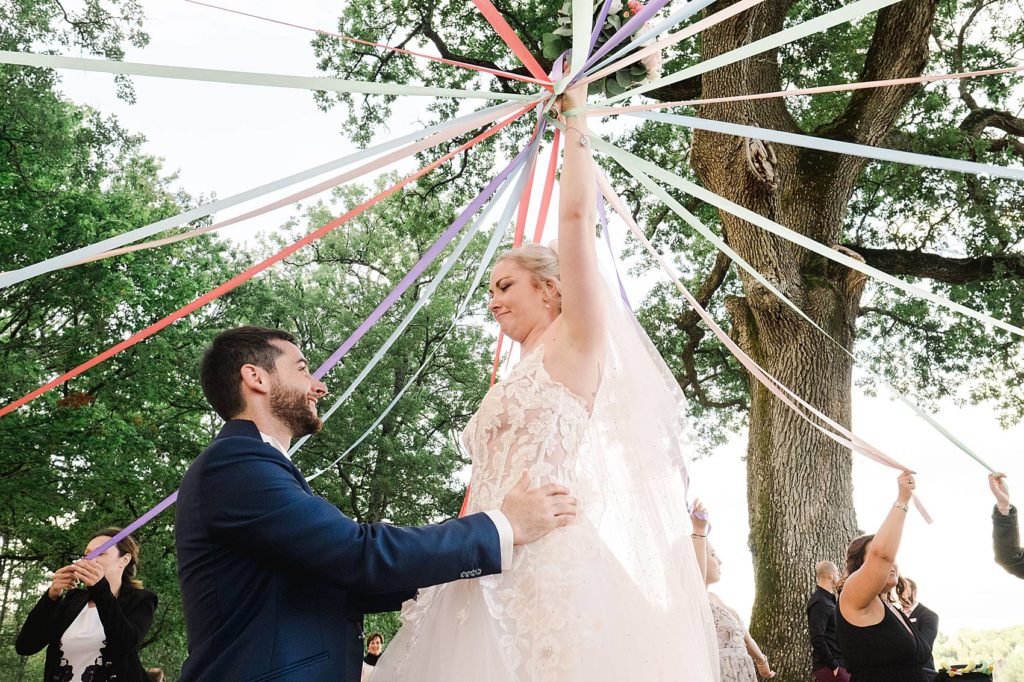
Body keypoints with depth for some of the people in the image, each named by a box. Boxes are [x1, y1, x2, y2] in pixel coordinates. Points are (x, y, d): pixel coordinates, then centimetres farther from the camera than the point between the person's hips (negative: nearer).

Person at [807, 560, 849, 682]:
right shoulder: (819, 602, -14)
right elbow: (817, 639, -21)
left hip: (838, 664, 9)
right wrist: (834, 666, -18)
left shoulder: (828, 600, 17)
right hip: (830, 667, -9)